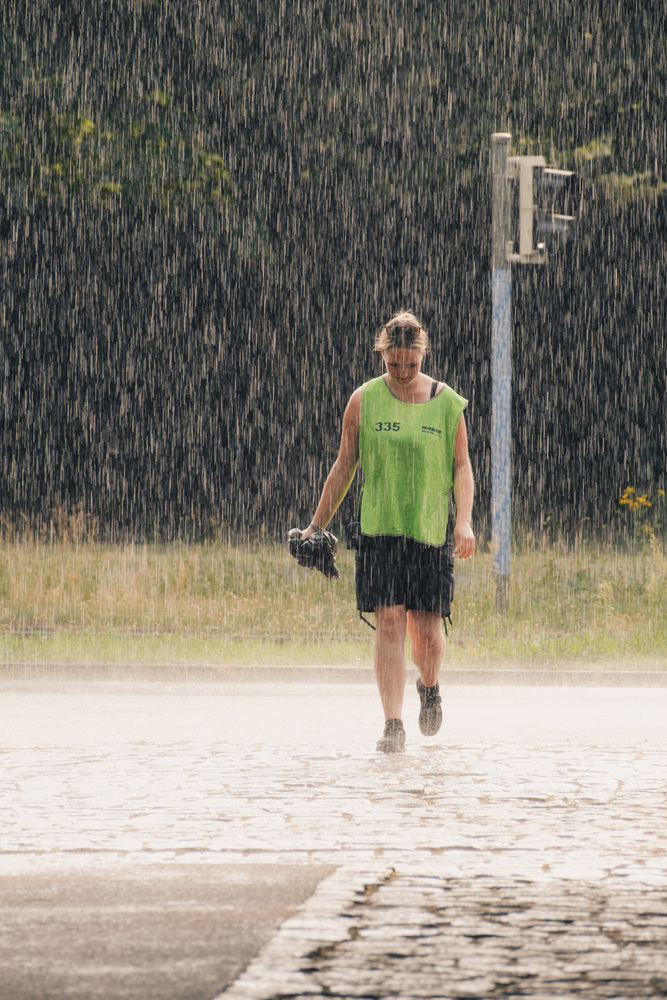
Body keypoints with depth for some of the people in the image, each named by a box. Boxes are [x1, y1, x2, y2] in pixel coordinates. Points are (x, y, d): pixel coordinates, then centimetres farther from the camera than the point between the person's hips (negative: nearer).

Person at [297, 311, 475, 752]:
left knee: (427, 629, 2)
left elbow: (462, 468, 3)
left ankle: (430, 687, 36)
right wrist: (317, 525, 9)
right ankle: (394, 724, -11)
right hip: (379, 529, 0)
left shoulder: (447, 404, 2)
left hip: (431, 530, 0)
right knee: (389, 622, -11)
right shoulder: (364, 401, 2)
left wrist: (464, 521, -12)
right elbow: (344, 466, 9)